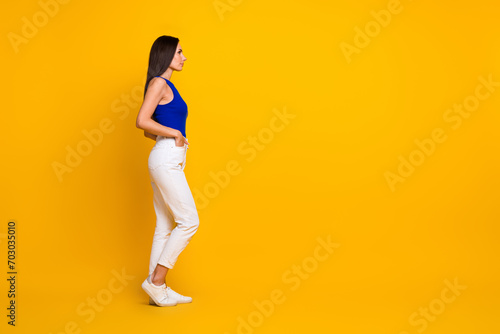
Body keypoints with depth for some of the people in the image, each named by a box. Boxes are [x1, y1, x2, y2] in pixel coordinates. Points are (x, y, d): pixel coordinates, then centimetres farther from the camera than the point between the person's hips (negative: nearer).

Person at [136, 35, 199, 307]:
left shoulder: (166, 86, 20)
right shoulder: (158, 83, -7)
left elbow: (149, 131, 22)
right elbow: (142, 121, -19)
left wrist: (172, 138, 7)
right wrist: (175, 134, -11)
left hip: (167, 161, 10)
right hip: (166, 159, -10)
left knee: (165, 226, 8)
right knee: (189, 221, -8)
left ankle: (159, 290, 12)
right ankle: (156, 280, -2)